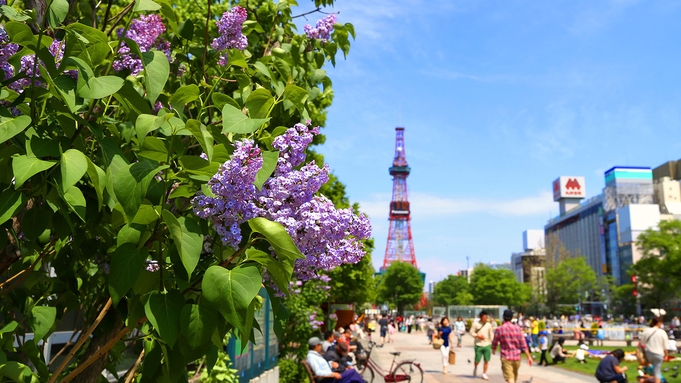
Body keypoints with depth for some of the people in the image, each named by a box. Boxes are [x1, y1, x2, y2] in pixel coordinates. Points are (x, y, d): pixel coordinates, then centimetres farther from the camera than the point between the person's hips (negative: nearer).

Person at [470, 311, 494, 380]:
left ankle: (484, 374, 11)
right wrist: (478, 336, -13)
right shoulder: (475, 324, -3)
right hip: (478, 345, -2)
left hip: (487, 345, 2)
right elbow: (471, 332, 0)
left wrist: (491, 341, 6)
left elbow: (491, 333, 12)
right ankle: (475, 368, 34)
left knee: (486, 360, -1)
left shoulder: (488, 324, 5)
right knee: (477, 360, 2)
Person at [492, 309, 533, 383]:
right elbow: (523, 344, -4)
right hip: (517, 357, 4)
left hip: (506, 358, -4)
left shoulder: (499, 329, -7)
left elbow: (495, 343, 4)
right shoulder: (517, 328, -1)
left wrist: (493, 350, 25)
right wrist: (529, 357, 1)